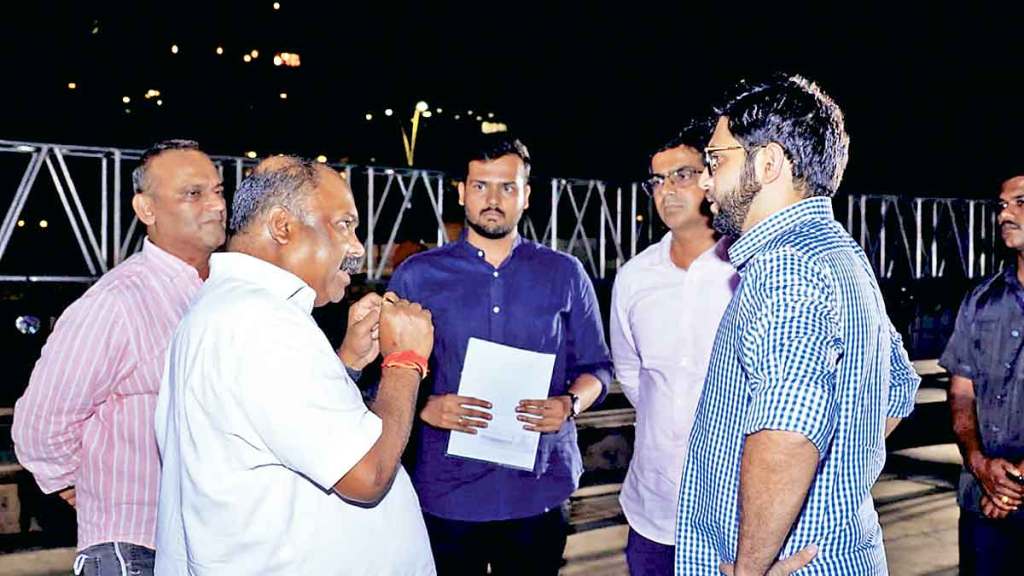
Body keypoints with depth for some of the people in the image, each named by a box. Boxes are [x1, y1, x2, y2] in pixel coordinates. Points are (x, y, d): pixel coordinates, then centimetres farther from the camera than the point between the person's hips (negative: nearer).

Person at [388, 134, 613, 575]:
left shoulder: (565, 275, 5)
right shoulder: (416, 276, 2)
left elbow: (595, 366, 9)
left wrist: (570, 404, -11)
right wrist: (425, 407, -17)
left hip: (540, 488, 1)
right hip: (445, 493, -1)